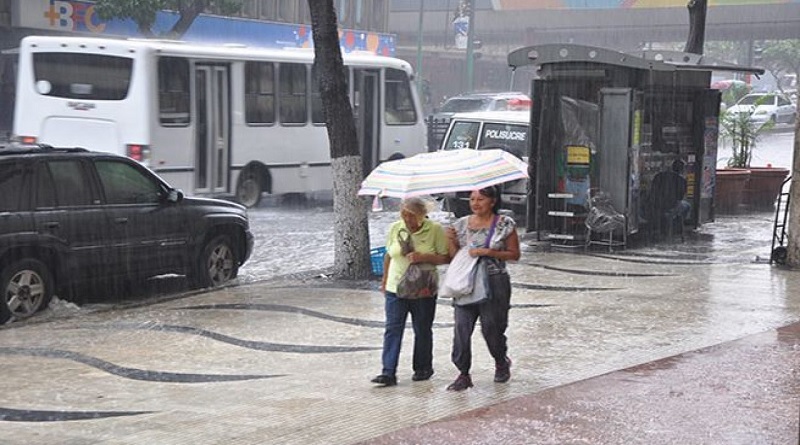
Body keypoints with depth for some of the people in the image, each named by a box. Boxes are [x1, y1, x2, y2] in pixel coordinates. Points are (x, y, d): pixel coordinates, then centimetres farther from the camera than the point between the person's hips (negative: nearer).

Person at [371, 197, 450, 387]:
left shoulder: (435, 229, -8)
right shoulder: (395, 228, 1)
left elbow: (446, 257, -8)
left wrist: (424, 257, -21)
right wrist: (385, 280, 18)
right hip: (396, 287, 2)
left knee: (423, 331, 10)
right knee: (392, 329, -5)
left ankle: (423, 368, 27)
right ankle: (388, 373, -7)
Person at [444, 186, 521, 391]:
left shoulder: (504, 224, -3)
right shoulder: (461, 224, 8)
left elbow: (514, 254, -2)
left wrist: (489, 252, -14)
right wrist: (451, 242, -7)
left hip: (495, 282, -3)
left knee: (492, 327, 5)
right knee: (461, 327, -7)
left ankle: (501, 362, 35)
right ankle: (464, 374, 0)